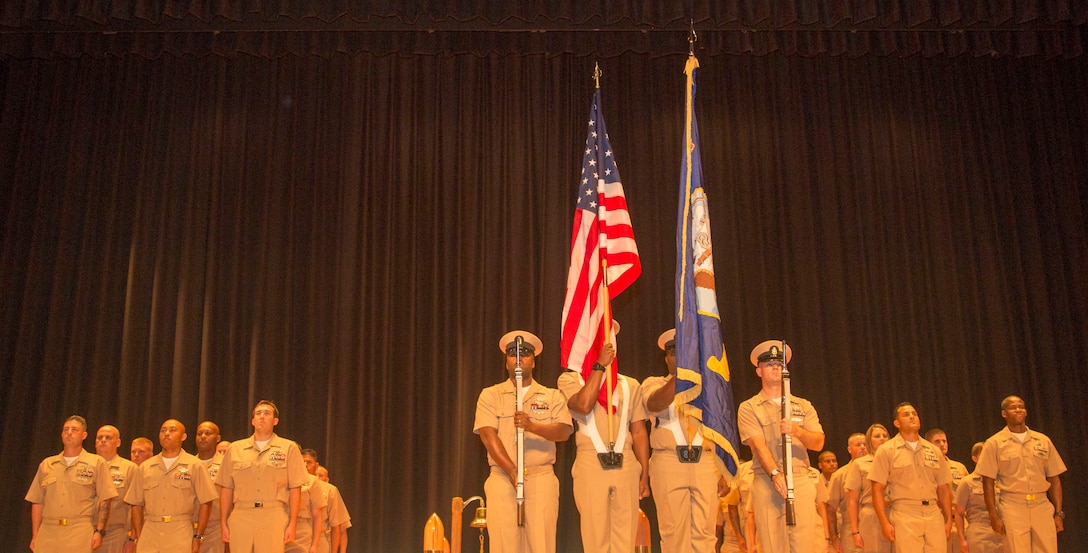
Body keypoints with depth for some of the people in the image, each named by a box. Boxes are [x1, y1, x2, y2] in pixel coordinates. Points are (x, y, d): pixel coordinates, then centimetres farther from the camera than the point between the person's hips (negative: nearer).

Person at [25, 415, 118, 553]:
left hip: (80, 532, -3)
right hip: (47, 531, 3)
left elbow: (104, 501, 1)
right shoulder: (46, 465, 16)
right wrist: (35, 536, 9)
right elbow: (37, 502, 15)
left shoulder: (97, 463, 5)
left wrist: (99, 531, -7)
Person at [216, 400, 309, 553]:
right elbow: (226, 489, 13)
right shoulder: (234, 449, 14)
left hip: (274, 517, -2)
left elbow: (295, 489, 3)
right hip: (240, 516, 2)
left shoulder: (289, 448, 7)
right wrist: (223, 523, 7)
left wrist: (292, 524, -3)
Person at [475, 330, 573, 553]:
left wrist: (533, 426, -21)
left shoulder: (552, 396, 13)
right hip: (502, 478, 0)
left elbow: (563, 431, -2)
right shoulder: (490, 395, 11)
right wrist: (512, 471, -14)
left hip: (541, 478, 0)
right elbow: (488, 435, -2)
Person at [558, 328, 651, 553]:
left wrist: (645, 475, 7)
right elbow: (583, 405, -14)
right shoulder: (570, 379, 7)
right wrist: (600, 365, -8)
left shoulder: (630, 385, 16)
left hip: (626, 466, 3)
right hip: (590, 465, -2)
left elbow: (639, 432, 13)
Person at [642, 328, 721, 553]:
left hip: (705, 464, 2)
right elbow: (656, 403, -13)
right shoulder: (654, 383, 12)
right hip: (669, 464, -2)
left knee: (704, 533, -2)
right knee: (674, 532, -4)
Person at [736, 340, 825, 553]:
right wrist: (775, 474, -23)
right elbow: (758, 444, -7)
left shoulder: (803, 406, 17)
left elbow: (818, 443, 5)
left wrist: (797, 431, -16)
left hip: (801, 482, 2)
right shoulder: (748, 408, 7)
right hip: (766, 483, -2)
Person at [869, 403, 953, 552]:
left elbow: (943, 489, 18)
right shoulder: (886, 450, 4)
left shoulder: (934, 451, 16)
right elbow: (877, 490, -2)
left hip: (933, 514, 4)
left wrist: (949, 520, 10)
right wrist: (885, 523, -9)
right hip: (904, 516, -3)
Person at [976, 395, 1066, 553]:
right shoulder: (994, 443, 4)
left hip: (1042, 505, 3)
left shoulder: (1043, 441, 12)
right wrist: (993, 516, -6)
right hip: (1013, 507, -3)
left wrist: (1059, 513, 7)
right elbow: (988, 482, 0)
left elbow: (1054, 480, 13)